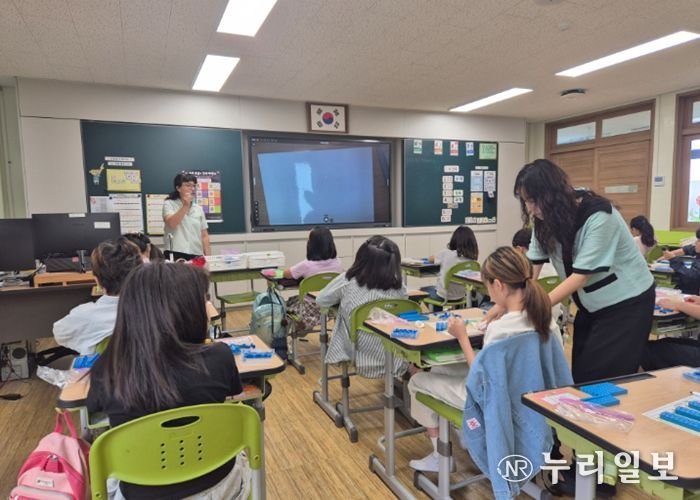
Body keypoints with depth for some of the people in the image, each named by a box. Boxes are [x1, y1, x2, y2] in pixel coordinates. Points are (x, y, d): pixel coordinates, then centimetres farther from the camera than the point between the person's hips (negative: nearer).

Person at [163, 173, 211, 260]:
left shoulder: (199, 209, 13)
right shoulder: (169, 204, 4)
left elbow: (204, 235, 12)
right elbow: (171, 224, -15)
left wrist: (208, 256, 4)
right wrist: (185, 205, -17)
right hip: (176, 254, -3)